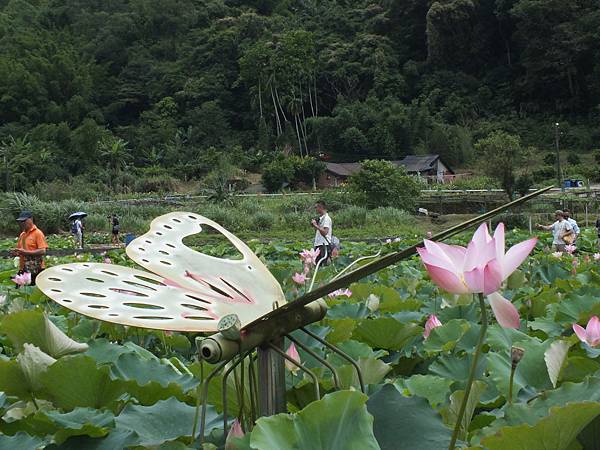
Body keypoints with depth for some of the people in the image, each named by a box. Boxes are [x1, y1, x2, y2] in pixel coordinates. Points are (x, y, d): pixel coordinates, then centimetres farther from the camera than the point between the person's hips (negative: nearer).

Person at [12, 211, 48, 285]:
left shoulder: (38, 233, -8)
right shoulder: (22, 234, 14)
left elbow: (43, 251, -17)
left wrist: (26, 252, -21)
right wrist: (16, 253, 1)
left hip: (35, 270, -7)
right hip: (23, 270, 7)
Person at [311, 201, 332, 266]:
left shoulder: (326, 218, -10)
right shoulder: (319, 218, 17)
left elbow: (325, 232, -20)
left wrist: (316, 226, -18)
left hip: (324, 245, -9)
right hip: (317, 244, 9)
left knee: (324, 264, -9)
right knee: (316, 263, 8)